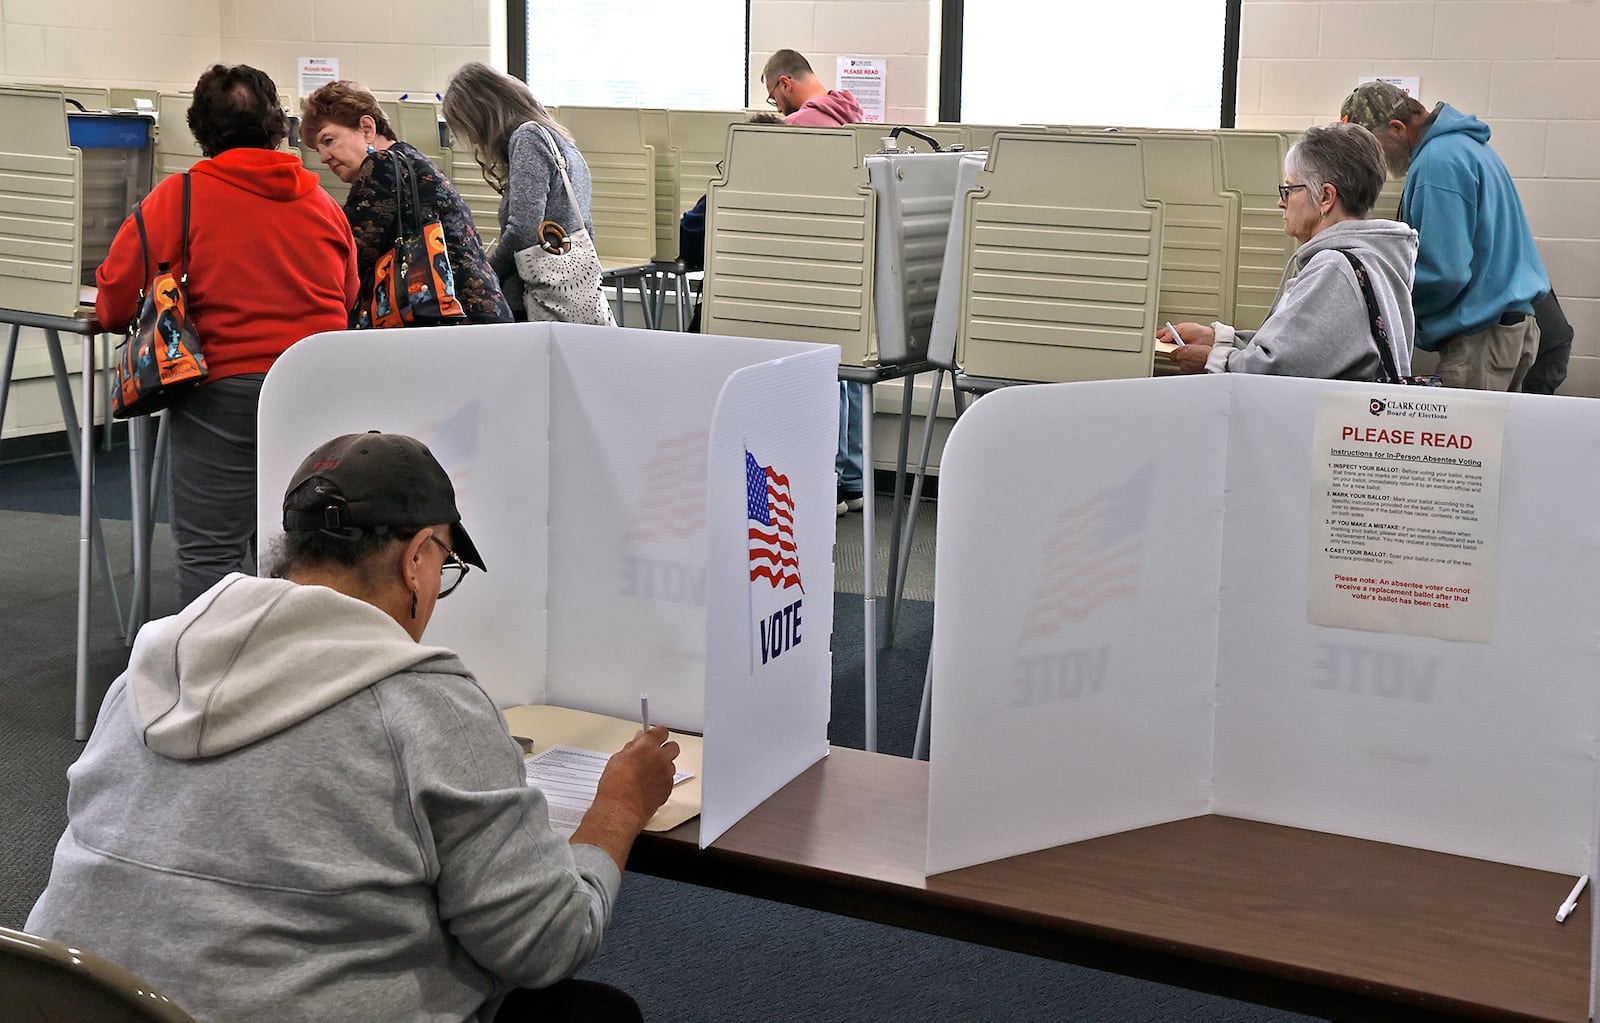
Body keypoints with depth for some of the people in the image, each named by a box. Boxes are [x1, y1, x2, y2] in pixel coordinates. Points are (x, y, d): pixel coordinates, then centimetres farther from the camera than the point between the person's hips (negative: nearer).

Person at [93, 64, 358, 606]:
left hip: (225, 390, -5)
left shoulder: (179, 196, -3)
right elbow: (348, 300, 21)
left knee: (210, 551, -1)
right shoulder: (322, 202, 10)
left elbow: (117, 300, -6)